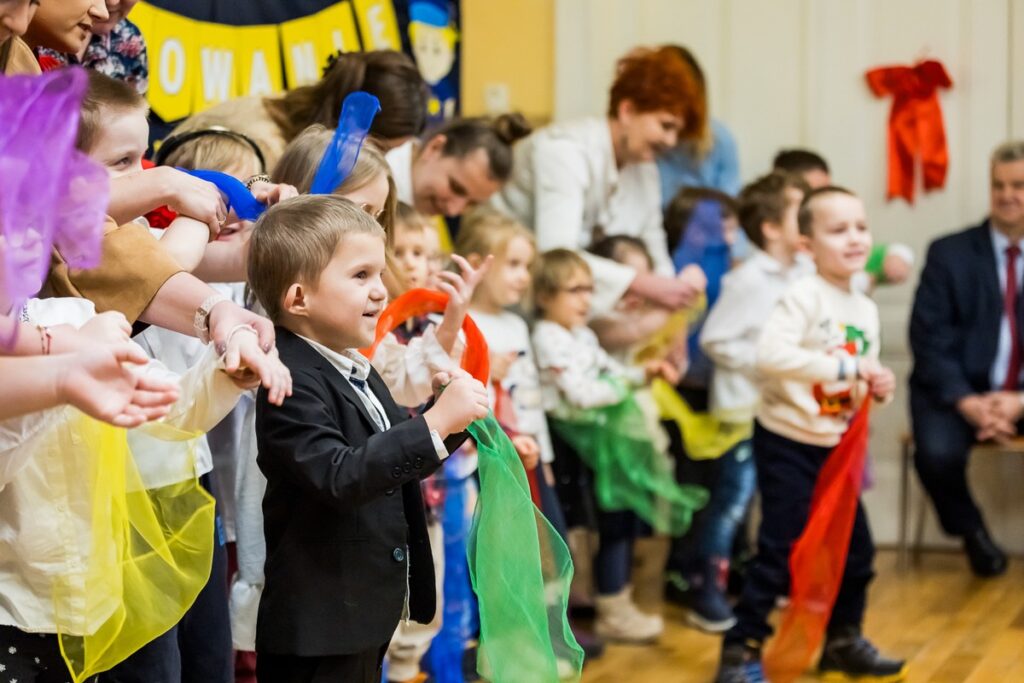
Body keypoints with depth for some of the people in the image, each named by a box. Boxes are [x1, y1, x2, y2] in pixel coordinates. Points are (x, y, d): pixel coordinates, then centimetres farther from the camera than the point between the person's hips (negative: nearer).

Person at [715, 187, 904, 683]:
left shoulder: (866, 310, 8)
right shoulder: (804, 297, -16)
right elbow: (771, 354, -32)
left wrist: (879, 388, -5)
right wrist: (845, 366, -29)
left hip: (834, 446, 8)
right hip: (788, 442, -8)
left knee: (855, 547, 13)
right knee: (779, 551, -7)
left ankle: (843, 642, 30)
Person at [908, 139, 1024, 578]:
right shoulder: (949, 254, 3)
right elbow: (929, 339, -3)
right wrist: (967, 402, -18)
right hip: (956, 391, -1)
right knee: (937, 454, -30)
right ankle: (971, 531, 3)